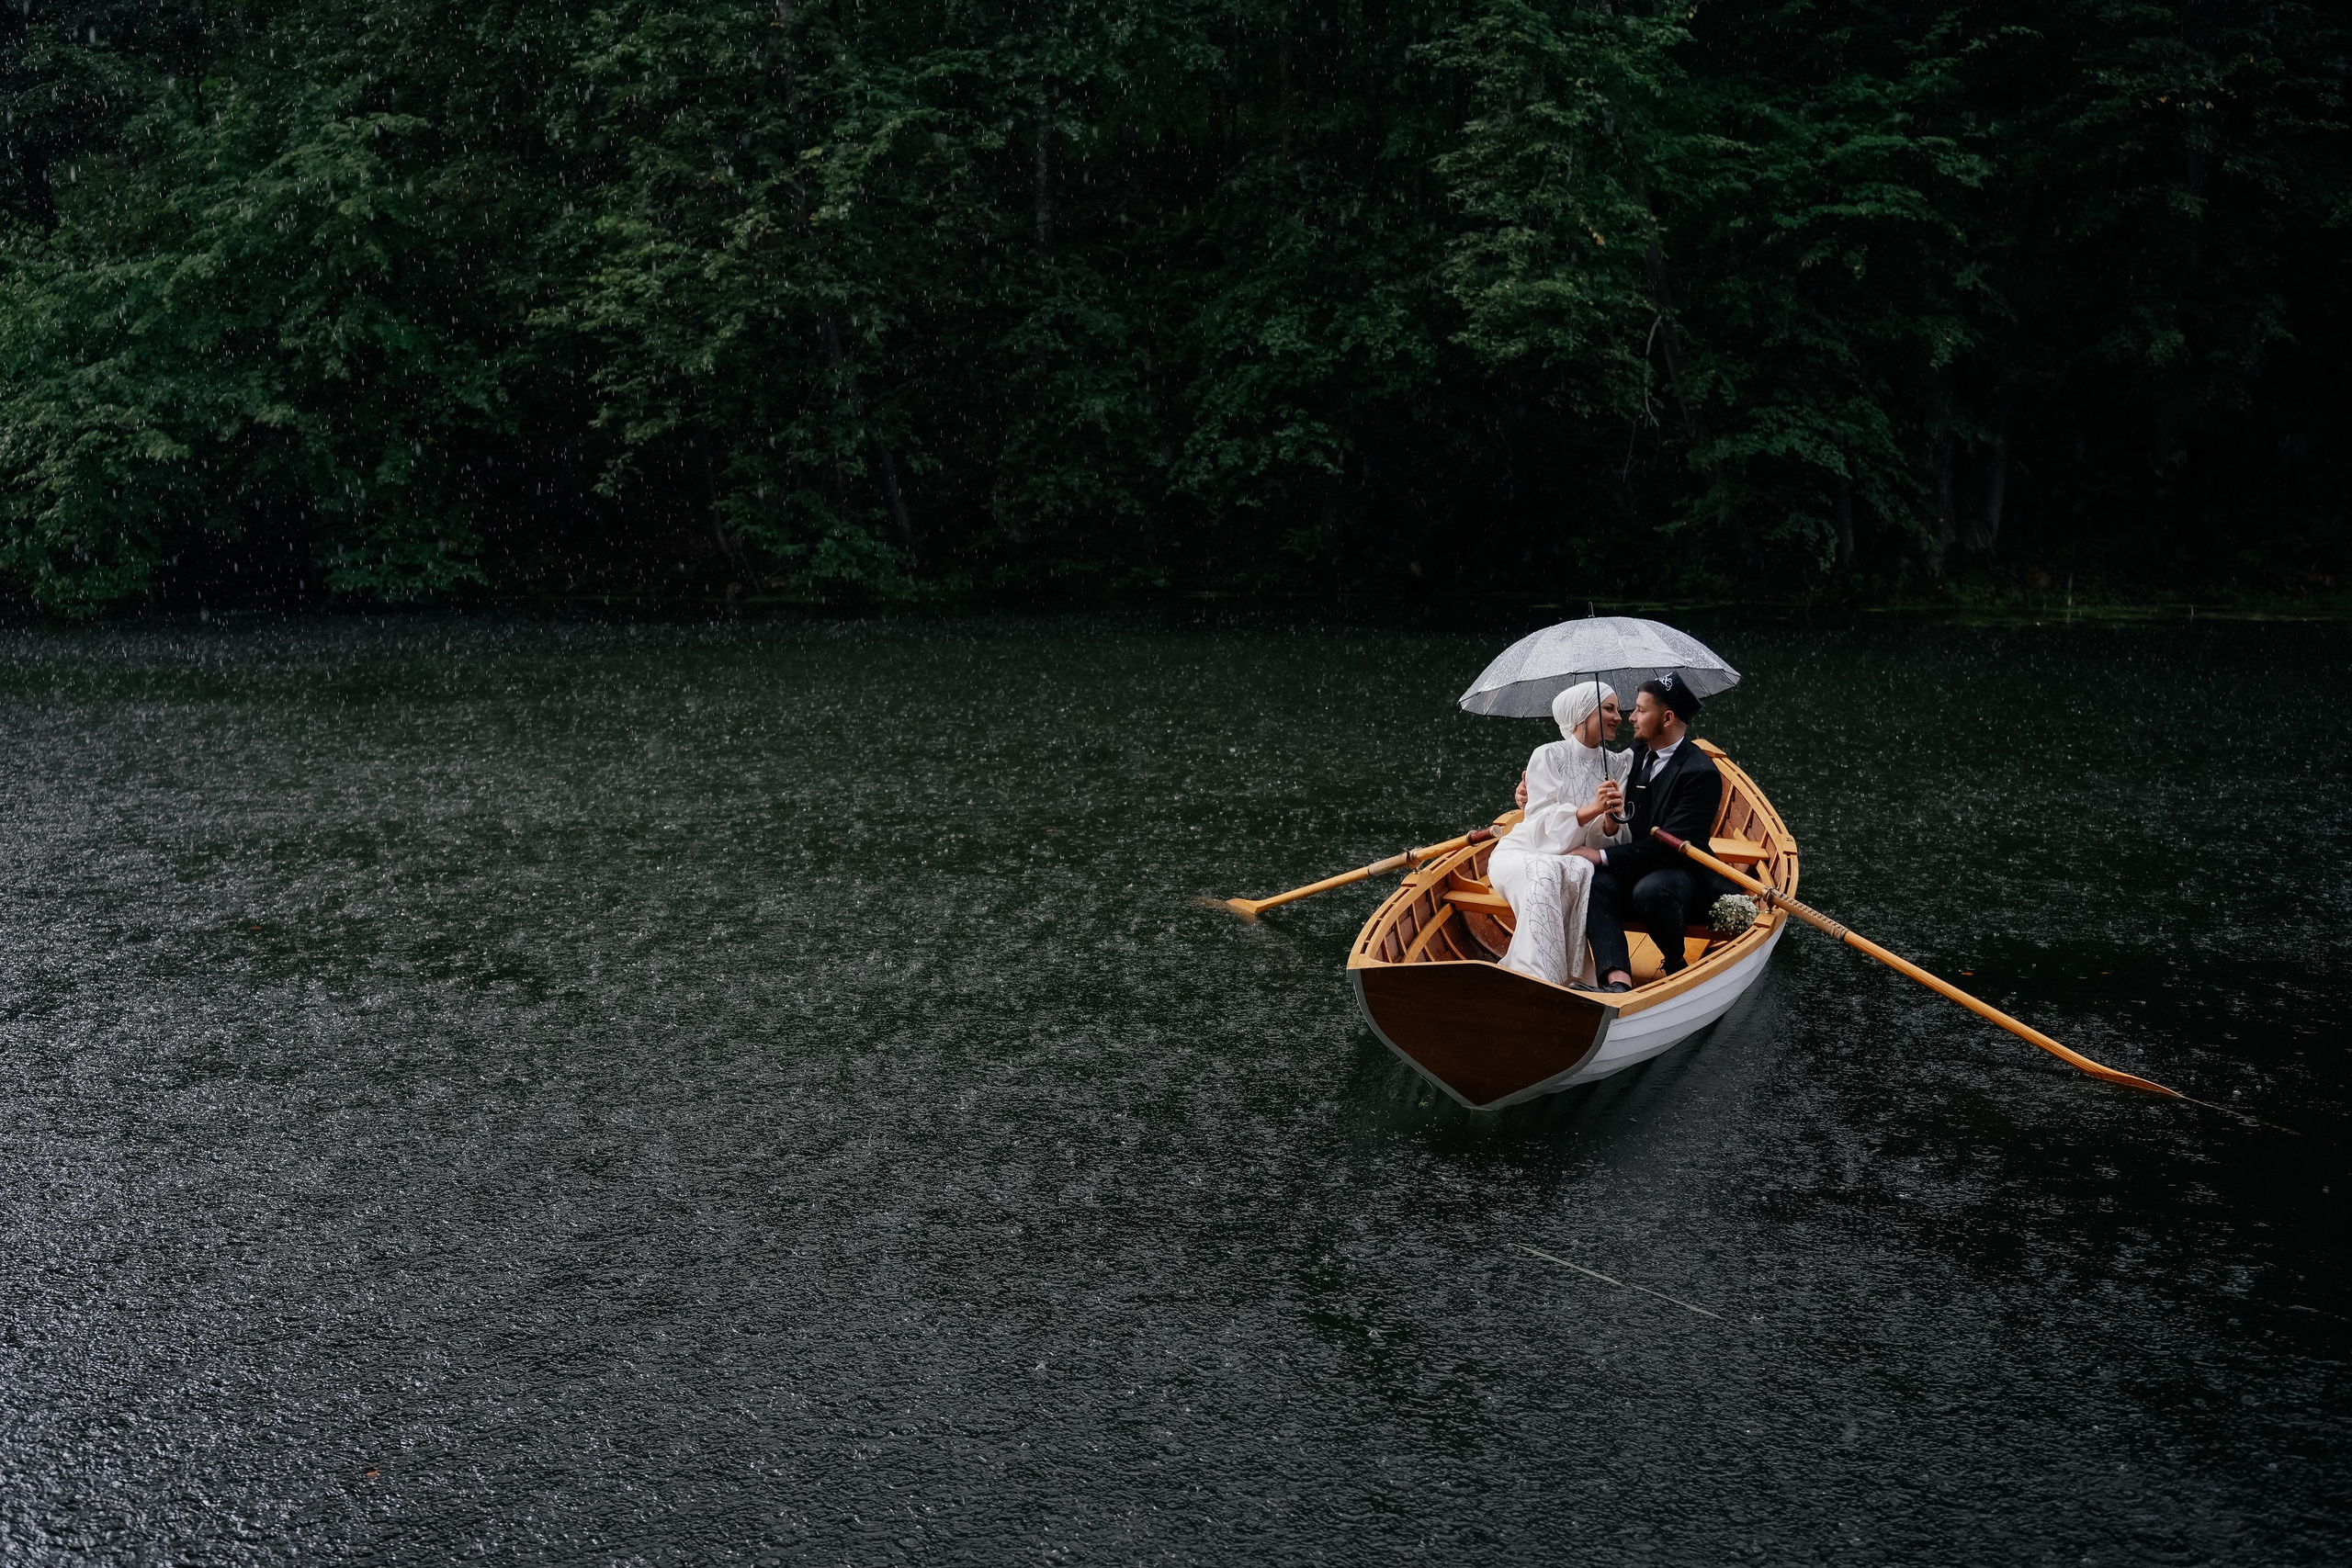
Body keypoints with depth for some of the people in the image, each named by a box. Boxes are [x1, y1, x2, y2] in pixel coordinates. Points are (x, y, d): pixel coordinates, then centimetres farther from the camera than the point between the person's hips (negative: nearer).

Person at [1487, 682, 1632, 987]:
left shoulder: (1617, 765, 5)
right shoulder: (1549, 756, -5)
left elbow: (1608, 839, -1)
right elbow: (1544, 827, -14)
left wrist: (1612, 818, -25)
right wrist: (1592, 809, -29)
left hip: (1575, 861, 2)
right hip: (1523, 854, -2)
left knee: (1583, 874, -35)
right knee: (1547, 872, -38)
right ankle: (1536, 980, -39)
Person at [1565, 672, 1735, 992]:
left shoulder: (1701, 772, -13)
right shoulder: (1635, 756, 11)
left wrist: (1603, 856, -22)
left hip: (1683, 874, -6)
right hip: (1636, 868, 6)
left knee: (1650, 889, -39)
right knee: (1591, 883, -26)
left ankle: (1676, 965, -9)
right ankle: (1618, 981, -43)